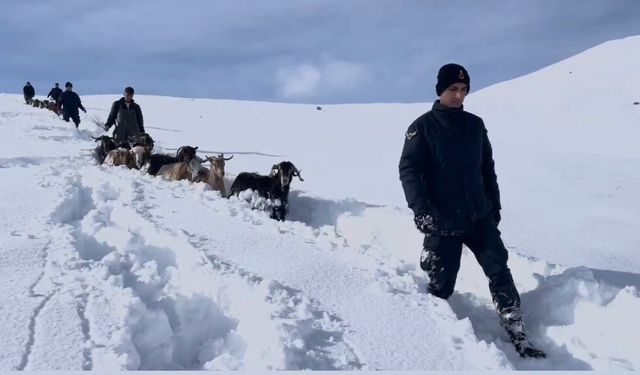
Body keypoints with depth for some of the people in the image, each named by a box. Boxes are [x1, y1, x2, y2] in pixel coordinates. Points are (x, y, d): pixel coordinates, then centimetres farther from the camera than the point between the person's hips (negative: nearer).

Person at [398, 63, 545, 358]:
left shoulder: (475, 124, 8)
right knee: (442, 285, 1)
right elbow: (408, 170, -10)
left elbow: (487, 168, 15)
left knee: (499, 270, 2)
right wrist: (421, 210, -20)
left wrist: (495, 205, 15)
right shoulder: (423, 127, -4)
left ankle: (518, 337, 11)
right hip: (443, 221, -4)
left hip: (479, 216, 4)